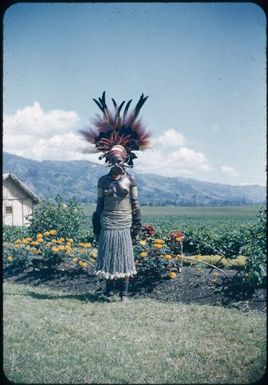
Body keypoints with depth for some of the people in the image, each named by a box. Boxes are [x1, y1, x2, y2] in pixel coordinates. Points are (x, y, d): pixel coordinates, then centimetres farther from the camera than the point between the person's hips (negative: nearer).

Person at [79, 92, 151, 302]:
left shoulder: (130, 180, 0)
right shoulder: (103, 180, 3)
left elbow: (135, 204, 2)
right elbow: (99, 204, 6)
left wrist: (136, 228, -1)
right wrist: (97, 228, 5)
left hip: (124, 224, -1)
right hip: (107, 225, 1)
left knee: (124, 257, 5)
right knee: (107, 256, 6)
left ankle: (124, 292, 14)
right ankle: (109, 291, 17)